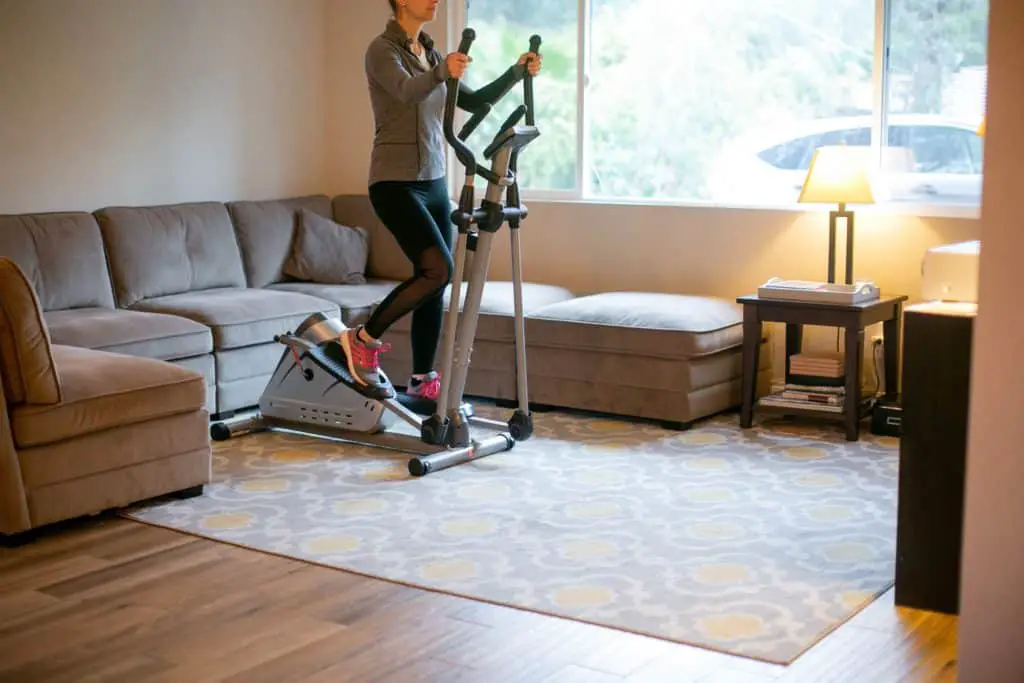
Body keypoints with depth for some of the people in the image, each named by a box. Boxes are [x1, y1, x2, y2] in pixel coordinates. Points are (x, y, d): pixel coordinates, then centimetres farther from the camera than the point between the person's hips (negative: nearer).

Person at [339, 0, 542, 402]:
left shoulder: (429, 54, 14)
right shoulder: (382, 49, -10)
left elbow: (475, 102, 14)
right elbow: (407, 92, -31)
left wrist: (518, 71, 0)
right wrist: (443, 72, -51)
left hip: (434, 183, 8)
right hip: (396, 183, -8)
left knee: (435, 284, 8)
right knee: (439, 269, -19)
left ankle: (423, 381, 17)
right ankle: (364, 339, -3)